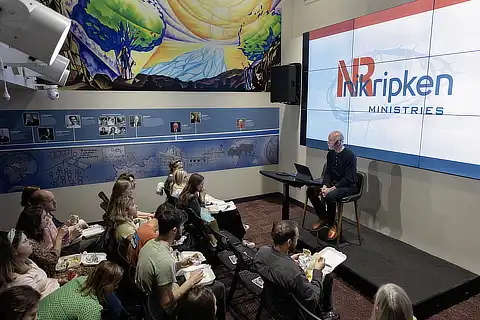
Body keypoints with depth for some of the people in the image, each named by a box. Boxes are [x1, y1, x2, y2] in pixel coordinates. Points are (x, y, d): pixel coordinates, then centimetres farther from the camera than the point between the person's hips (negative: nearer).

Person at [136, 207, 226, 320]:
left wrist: (179, 265, 2)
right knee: (219, 287, 4)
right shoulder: (165, 261, -36)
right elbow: (166, 302, -29)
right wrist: (191, 281, -20)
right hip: (166, 311, -8)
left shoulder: (150, 244, -8)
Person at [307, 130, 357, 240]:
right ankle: (323, 218, 8)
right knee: (311, 191, -9)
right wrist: (325, 186, -12)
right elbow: (327, 172, 7)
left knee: (330, 196, -34)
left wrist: (331, 189, -26)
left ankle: (332, 225, -10)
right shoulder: (330, 154, 5)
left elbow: (348, 179, -22)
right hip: (332, 183, 8)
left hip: (348, 186, -8)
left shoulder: (350, 155, -18)